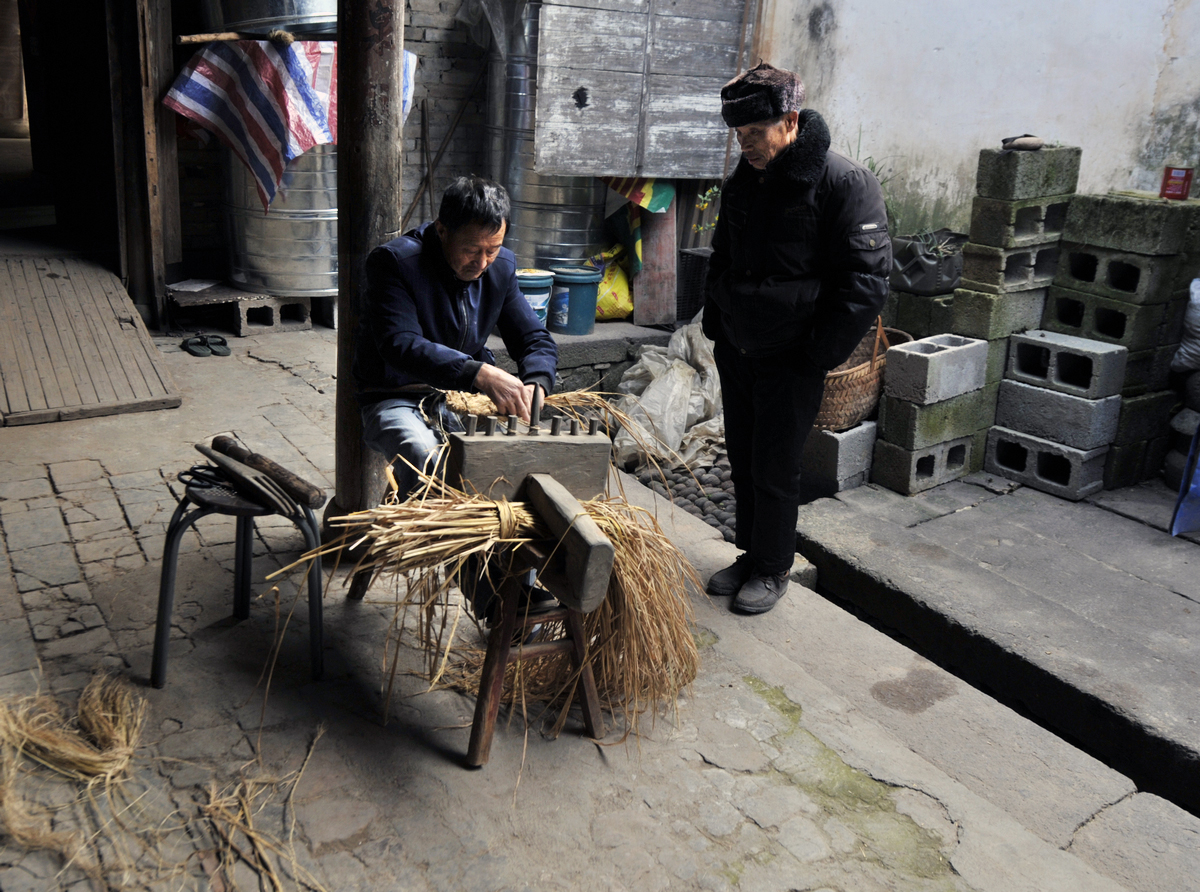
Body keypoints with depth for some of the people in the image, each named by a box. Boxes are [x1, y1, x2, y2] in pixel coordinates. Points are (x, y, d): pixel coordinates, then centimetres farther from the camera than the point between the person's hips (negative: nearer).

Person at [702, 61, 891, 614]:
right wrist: (716, 327, 14)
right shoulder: (741, 183, 9)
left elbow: (865, 280, -15)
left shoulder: (845, 184, -13)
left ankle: (773, 570, 18)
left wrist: (818, 357, -17)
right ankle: (750, 554, 31)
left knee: (775, 469, 1)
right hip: (736, 351, 7)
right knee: (742, 461, 14)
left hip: (790, 360, -7)